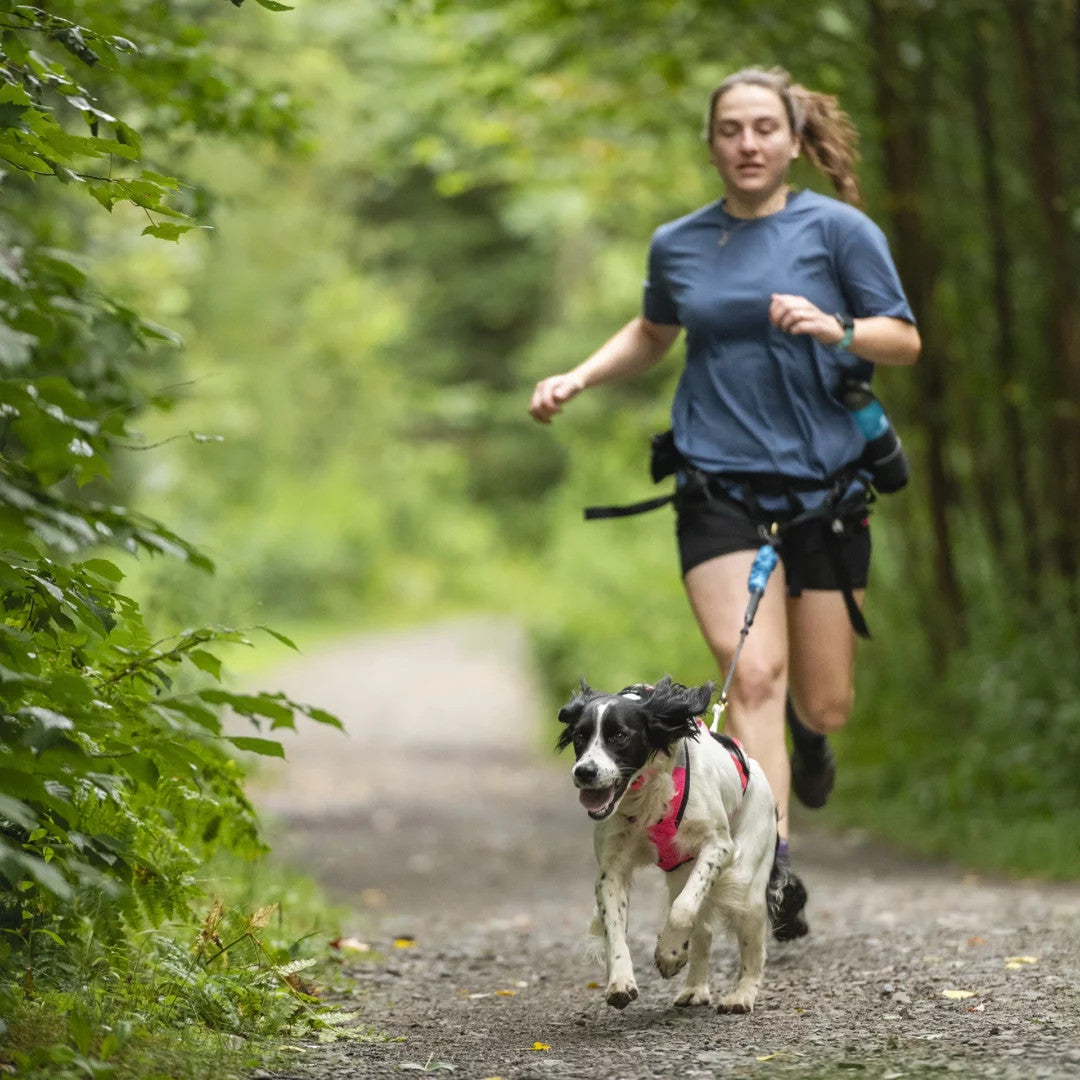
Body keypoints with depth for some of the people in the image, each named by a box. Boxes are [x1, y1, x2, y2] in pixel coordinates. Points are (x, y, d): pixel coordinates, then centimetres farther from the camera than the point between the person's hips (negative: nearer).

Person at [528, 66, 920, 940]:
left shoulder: (838, 229, 0)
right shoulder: (678, 245, 9)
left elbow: (906, 342, -1)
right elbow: (654, 333, 29)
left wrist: (836, 329, -20)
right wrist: (578, 379, 14)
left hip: (824, 485, -1)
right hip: (720, 489, 1)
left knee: (823, 700, 5)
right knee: (752, 672, -18)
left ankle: (808, 732, 44)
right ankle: (772, 870, -19)